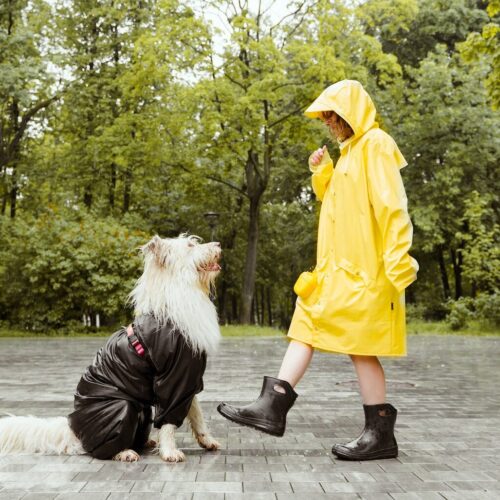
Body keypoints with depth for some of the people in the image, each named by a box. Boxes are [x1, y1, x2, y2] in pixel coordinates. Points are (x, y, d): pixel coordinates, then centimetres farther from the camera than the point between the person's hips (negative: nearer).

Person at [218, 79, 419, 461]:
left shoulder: (375, 144, -9)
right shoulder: (350, 150, 20)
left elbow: (392, 207, -18)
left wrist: (398, 262, -23)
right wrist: (322, 173, 10)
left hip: (363, 270, -10)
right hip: (338, 268, 10)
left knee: (360, 345, -5)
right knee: (305, 327, 4)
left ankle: (381, 435, 6)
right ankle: (272, 407, 5)